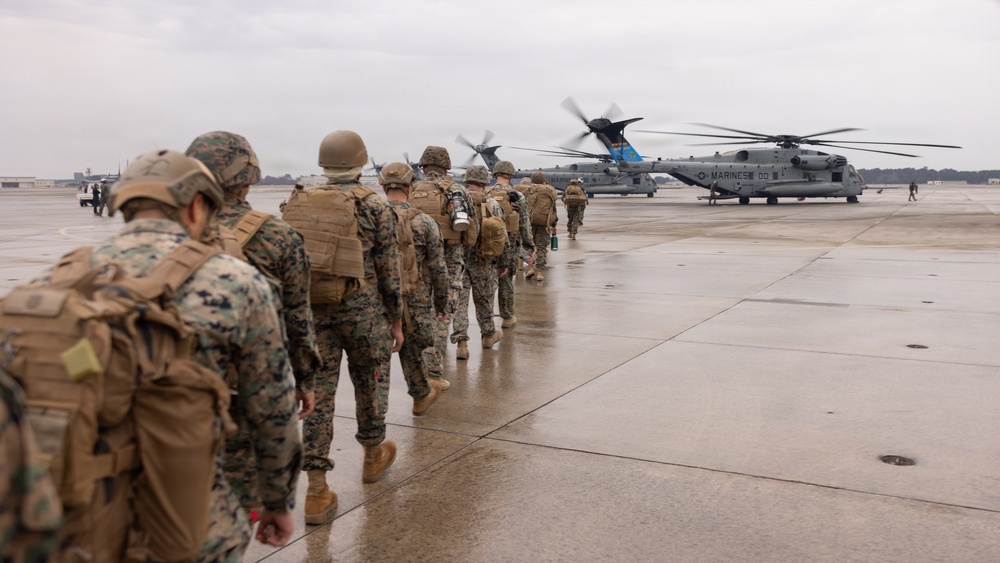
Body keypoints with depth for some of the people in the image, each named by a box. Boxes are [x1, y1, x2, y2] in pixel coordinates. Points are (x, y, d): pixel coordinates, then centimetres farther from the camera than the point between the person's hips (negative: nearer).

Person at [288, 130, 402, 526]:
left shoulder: (297, 203, 6)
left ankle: (316, 491, 4)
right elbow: (389, 273, -3)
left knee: (317, 392, 4)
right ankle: (373, 455, 38)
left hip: (309, 310, 3)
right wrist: (396, 321, 6)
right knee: (370, 383, 18)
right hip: (360, 310, -3)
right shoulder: (375, 207, -5)